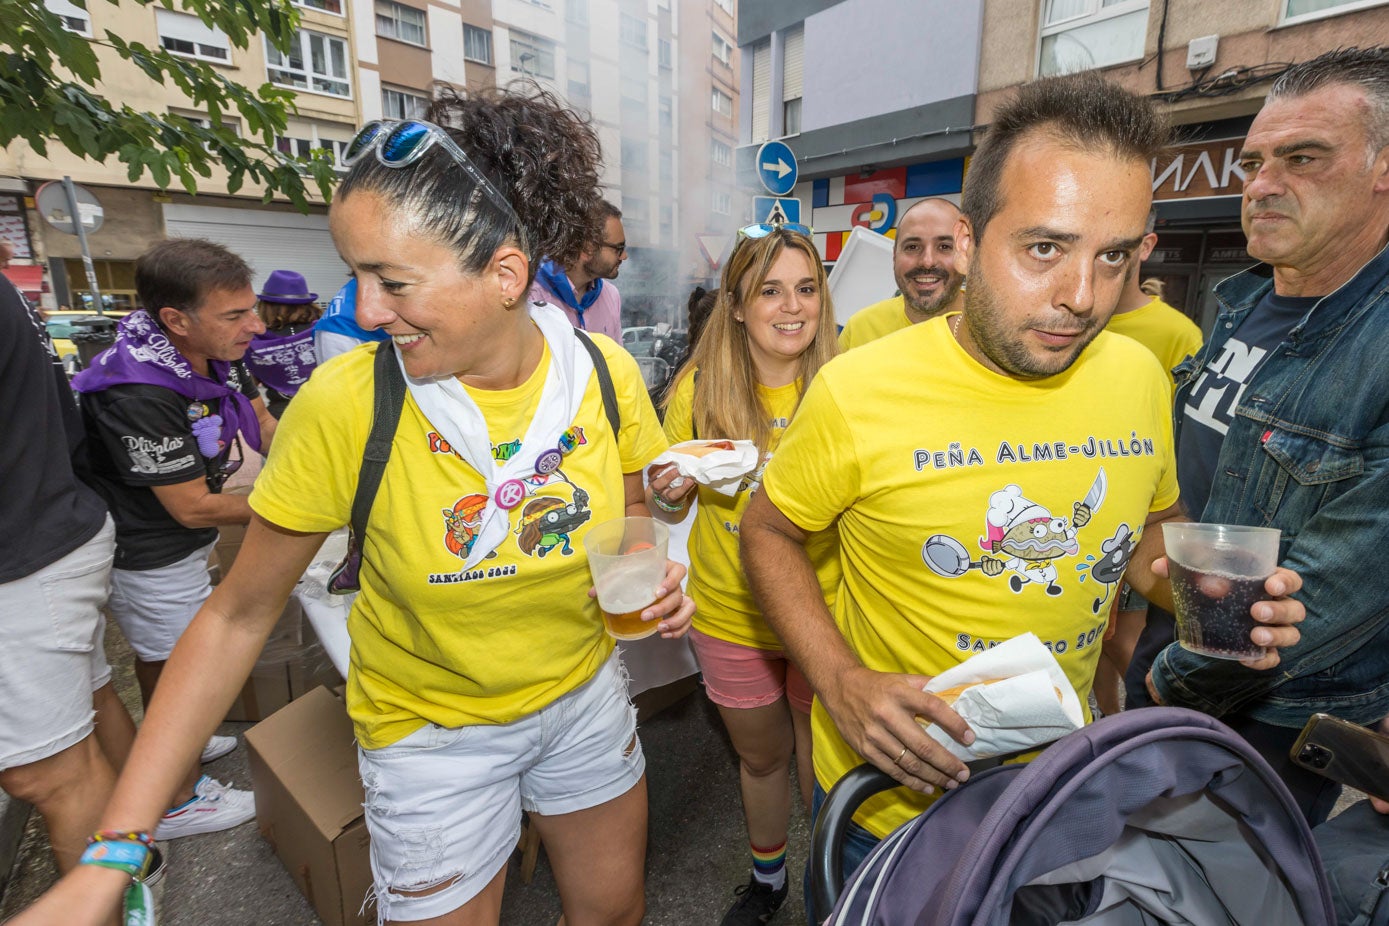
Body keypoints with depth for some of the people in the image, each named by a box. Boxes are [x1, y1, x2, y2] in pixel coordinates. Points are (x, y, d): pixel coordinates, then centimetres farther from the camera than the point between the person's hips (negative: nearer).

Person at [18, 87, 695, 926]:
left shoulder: (605, 372, -17)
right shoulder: (344, 406, -23)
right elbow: (238, 614, -12)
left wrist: (654, 575, -20)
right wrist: (111, 854, -13)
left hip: (584, 692, 3)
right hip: (432, 729, -2)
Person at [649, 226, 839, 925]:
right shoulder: (698, 388, -9)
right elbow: (672, 510, 2)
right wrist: (669, 493, -20)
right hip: (731, 617, 1)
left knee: (823, 762, 19)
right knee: (760, 756, 23)